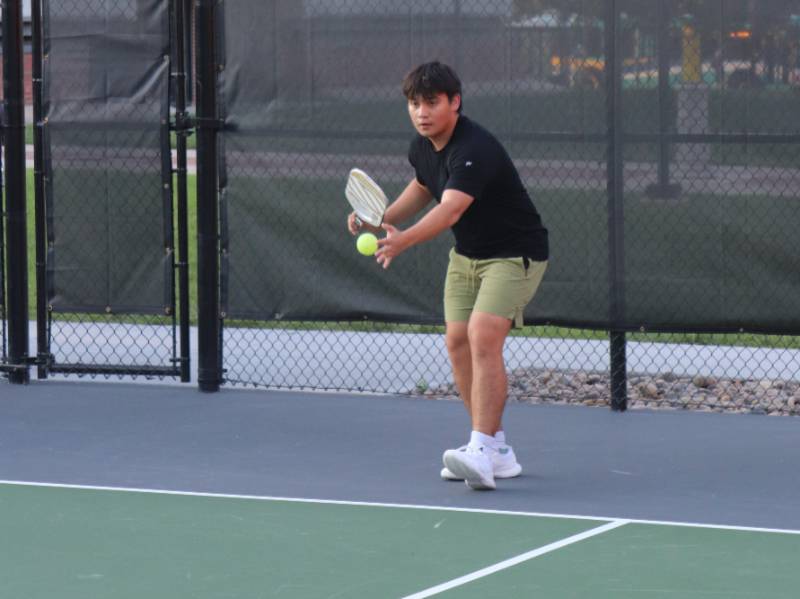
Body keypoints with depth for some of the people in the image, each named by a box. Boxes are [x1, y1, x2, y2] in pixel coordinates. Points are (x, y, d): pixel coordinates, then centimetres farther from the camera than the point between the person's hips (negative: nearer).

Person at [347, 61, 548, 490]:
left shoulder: (475, 150, -30)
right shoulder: (422, 146, -2)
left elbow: (450, 210, -45)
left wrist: (404, 241, -60)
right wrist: (384, 219, 5)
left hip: (515, 254, -9)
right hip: (466, 255, 9)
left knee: (483, 336, -24)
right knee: (457, 341, 1)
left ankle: (482, 450, -30)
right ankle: (497, 450, 11)